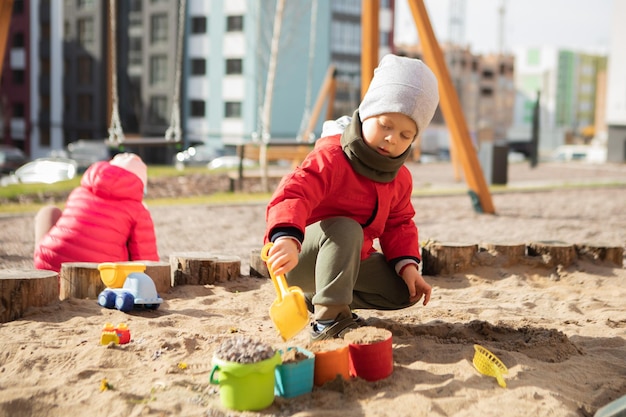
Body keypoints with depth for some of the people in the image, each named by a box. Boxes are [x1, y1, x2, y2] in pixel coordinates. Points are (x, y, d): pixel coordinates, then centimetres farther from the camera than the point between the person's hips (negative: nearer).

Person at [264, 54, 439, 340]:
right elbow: (292, 195, -39)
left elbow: (399, 225, 12)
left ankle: (322, 296, 6)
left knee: (406, 292, -1)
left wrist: (407, 264, -7)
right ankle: (328, 316, -31)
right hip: (298, 261, -8)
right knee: (345, 229, -37)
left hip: (350, 260, 8)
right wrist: (287, 238, -59)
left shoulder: (399, 178, 1)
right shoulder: (330, 157, -24)